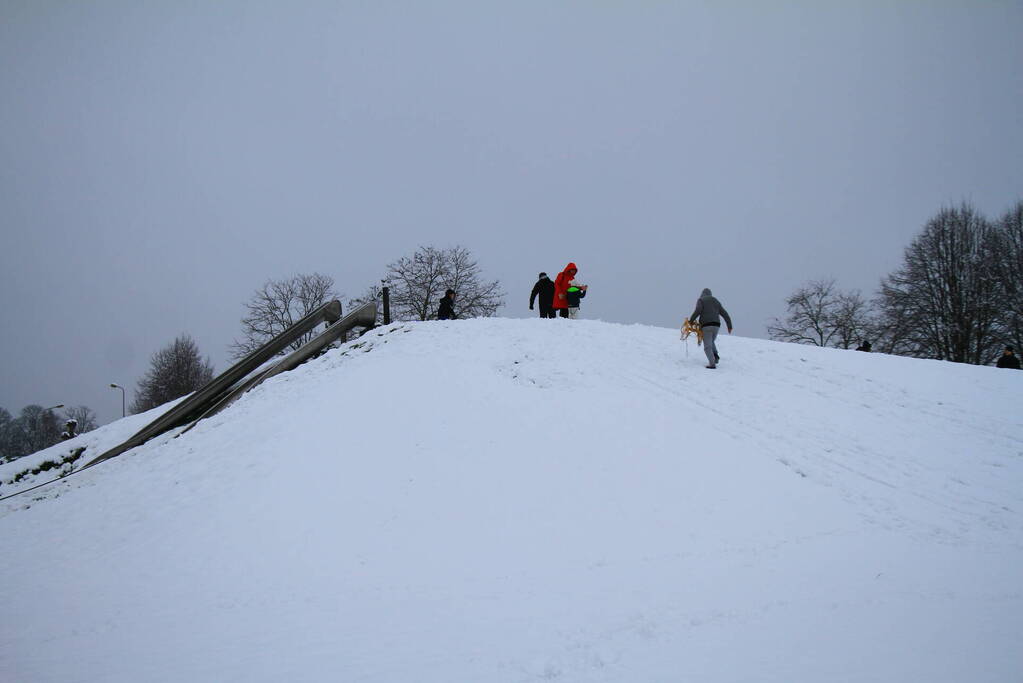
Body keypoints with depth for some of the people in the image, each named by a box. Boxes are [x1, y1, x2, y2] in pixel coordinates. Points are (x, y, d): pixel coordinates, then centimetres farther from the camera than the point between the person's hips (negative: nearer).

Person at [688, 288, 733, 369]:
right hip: (716, 325, 5)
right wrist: (729, 326, 20)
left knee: (707, 346, -4)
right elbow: (725, 314, 17)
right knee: (711, 342, 26)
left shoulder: (701, 300, 8)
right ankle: (715, 355, 2)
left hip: (706, 325, -5)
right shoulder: (716, 301, 22)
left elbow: (698, 310, -12)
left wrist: (691, 320, -5)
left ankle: (712, 363, -19)